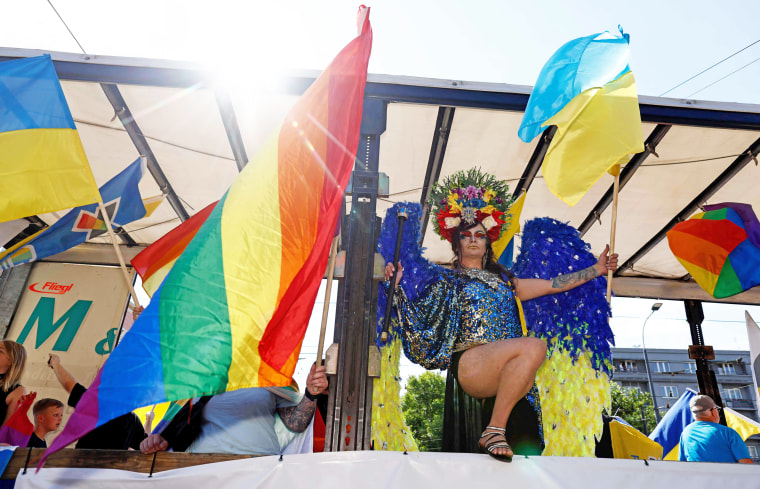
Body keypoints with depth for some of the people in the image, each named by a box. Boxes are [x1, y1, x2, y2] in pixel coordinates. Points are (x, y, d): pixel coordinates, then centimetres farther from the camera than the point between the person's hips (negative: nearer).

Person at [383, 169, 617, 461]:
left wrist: (597, 269, 26)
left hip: (508, 375, 5)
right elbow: (418, 318, 6)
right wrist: (398, 286, -6)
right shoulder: (449, 280, 15)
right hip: (469, 364, -5)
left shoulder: (504, 281, 26)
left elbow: (554, 285, 27)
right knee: (534, 346, -30)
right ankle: (494, 430, -24)